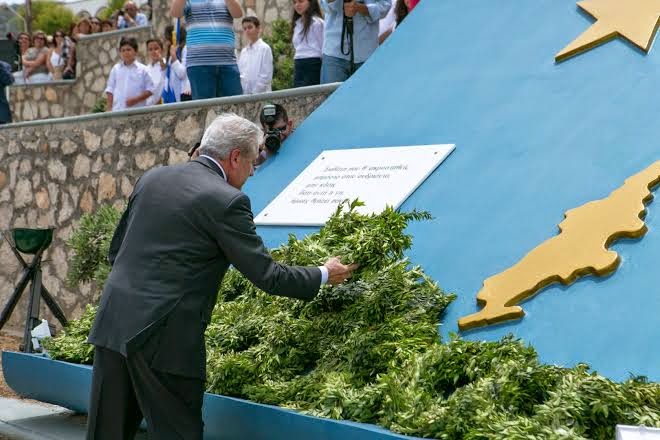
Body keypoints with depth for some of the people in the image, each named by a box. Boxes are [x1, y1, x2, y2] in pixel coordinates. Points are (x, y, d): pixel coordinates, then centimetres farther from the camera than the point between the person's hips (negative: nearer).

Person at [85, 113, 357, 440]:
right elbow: (267, 276, -7)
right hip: (164, 337, -7)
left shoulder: (152, 178, 11)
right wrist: (325, 275, 8)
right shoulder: (226, 201, -10)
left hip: (113, 321, 7)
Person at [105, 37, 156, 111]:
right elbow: (110, 90, 14)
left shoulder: (142, 69, 1)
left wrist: (136, 99, -12)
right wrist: (109, 108, 6)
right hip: (117, 111, 2)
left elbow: (150, 89, -1)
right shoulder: (116, 69, 10)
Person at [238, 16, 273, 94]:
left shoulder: (265, 48, -5)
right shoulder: (244, 51, 14)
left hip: (260, 93, -6)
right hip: (244, 93, 6)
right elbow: (240, 73, 15)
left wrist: (255, 93, -14)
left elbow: (266, 75, -10)